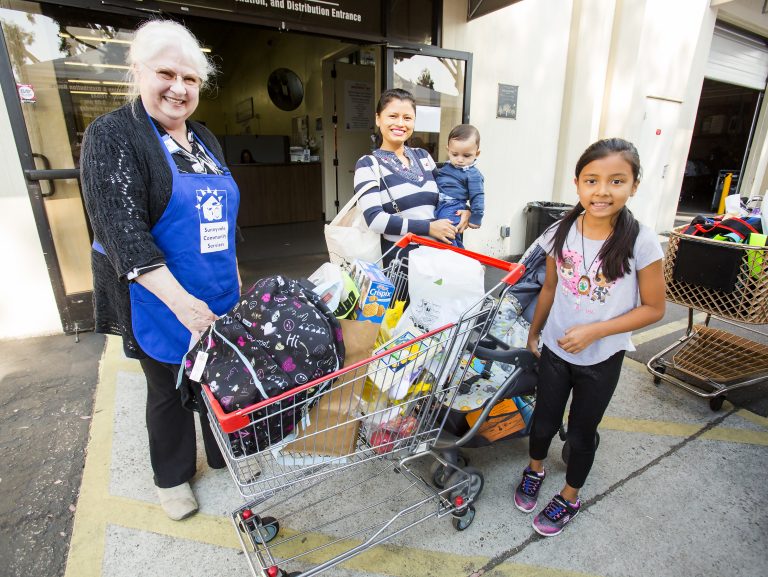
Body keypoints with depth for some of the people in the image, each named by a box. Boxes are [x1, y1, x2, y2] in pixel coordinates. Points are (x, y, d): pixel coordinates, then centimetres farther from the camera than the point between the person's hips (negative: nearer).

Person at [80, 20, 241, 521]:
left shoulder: (205, 139, 9)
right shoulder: (113, 135, -11)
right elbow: (122, 232, -22)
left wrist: (235, 282, 14)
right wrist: (183, 303, -30)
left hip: (219, 297, 5)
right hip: (161, 302, -5)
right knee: (170, 389, 13)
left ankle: (225, 451, 42)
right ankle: (173, 475, 38)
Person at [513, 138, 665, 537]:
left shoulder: (641, 242, -18)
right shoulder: (560, 234, -10)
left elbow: (653, 307, -11)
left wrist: (594, 331, -22)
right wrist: (533, 333, 13)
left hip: (602, 359, -2)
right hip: (555, 349, 2)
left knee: (581, 434, 16)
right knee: (543, 422, 18)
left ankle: (569, 499, 42)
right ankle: (535, 471, 49)